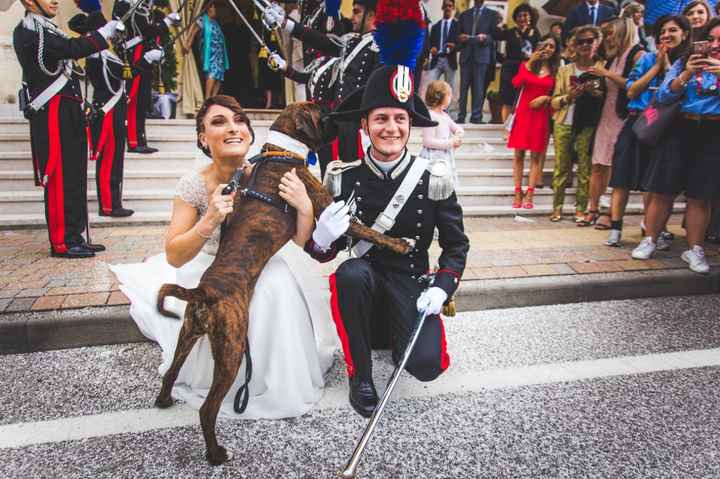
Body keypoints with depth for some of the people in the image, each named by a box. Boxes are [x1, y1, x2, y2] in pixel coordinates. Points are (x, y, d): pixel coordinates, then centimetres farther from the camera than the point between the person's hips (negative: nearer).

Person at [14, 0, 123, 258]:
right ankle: (61, 243, 1)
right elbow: (72, 48, -21)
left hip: (67, 116, 9)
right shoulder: (27, 33, -9)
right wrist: (104, 33, -12)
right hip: (52, 117, -9)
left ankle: (74, 237, 18)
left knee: (75, 178, 10)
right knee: (60, 179, -6)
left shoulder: (46, 30, 20)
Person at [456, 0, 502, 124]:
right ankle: (461, 116, 4)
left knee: (478, 88, -6)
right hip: (466, 55, 3)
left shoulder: (492, 14, 9)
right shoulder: (464, 14, 17)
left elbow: (495, 35, 2)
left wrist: (485, 37, -17)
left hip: (481, 55, -2)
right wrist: (460, 37, -6)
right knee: (463, 87, 1)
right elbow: (459, 34, 16)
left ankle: (476, 117, -3)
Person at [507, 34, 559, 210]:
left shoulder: (555, 71, 8)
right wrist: (530, 63, -11)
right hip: (523, 114, 0)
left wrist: (545, 98, -8)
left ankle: (529, 195, 2)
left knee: (536, 156, -1)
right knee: (519, 154, -1)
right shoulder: (526, 65, 8)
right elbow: (516, 83, -11)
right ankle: (518, 193, 6)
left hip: (541, 116, 0)